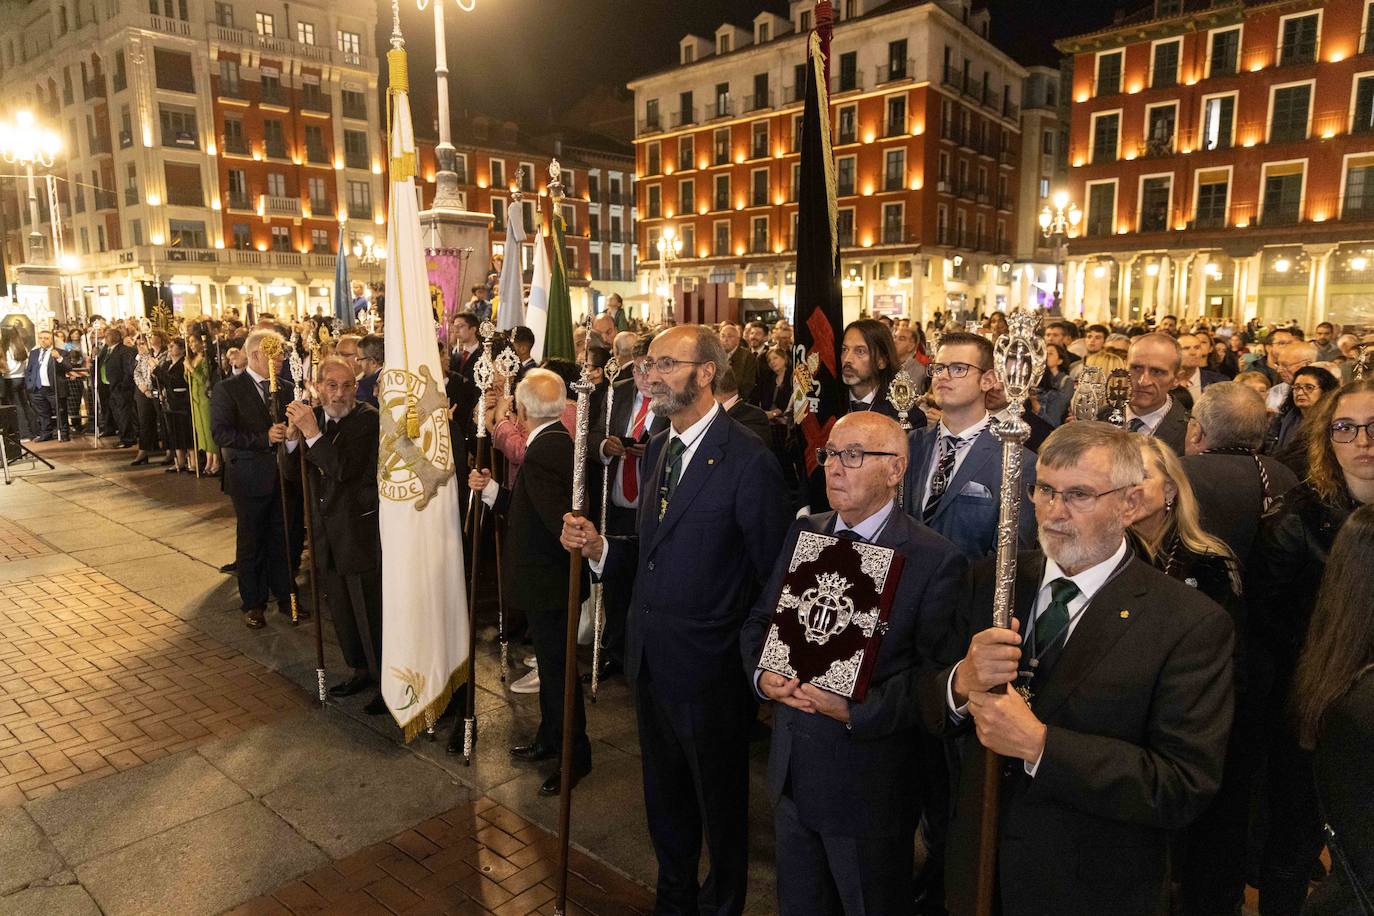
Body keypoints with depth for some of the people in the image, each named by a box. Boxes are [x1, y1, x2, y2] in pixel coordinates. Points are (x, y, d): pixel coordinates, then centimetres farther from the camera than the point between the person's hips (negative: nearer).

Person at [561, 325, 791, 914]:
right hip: (650, 663, 8)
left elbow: (774, 573, -17)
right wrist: (600, 548, -4)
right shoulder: (657, 448, 6)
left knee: (720, 807, 17)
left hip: (708, 671, -7)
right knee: (664, 799, 25)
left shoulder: (748, 460, -20)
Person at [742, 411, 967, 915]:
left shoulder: (936, 559, -15)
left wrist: (857, 709, -29)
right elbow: (758, 622, 6)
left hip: (869, 782, -5)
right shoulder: (803, 533, 3)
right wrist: (763, 673, -13)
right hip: (791, 773, 5)